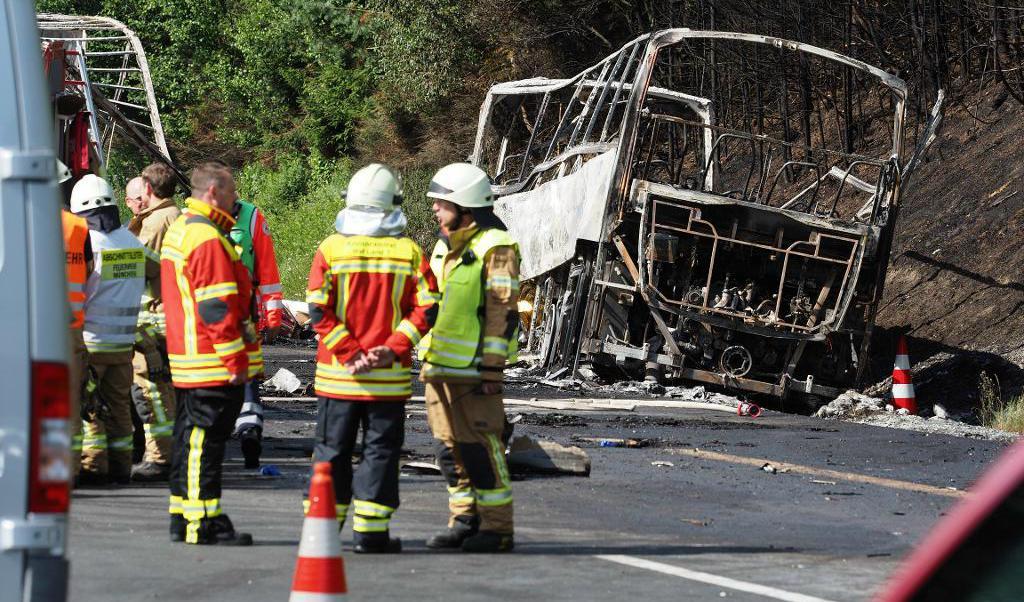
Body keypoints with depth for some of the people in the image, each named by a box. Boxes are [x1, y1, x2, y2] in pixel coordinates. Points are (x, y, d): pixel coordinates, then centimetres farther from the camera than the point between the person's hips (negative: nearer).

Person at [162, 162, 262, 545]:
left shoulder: (179, 230, 18)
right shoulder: (207, 238, -17)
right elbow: (217, 307, -21)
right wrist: (236, 360, -18)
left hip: (188, 362, 11)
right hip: (214, 365, -11)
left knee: (191, 438, 14)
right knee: (206, 439, -8)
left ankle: (183, 519, 19)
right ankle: (205, 523, -6)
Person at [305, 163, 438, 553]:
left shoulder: (331, 249, -4)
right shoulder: (410, 252, -2)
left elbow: (319, 312, -10)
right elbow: (426, 309, -8)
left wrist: (350, 352, -9)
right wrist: (392, 349, -10)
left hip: (337, 373, 0)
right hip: (391, 376, 0)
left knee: (332, 450, 10)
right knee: (381, 451, 6)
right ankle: (370, 532, 4)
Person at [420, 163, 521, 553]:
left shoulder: (495, 248, -10)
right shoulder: (447, 247, 18)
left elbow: (503, 312, -15)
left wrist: (493, 368, -19)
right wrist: (427, 360, 21)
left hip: (473, 369, -9)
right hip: (440, 366, 9)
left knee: (480, 447, -8)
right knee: (450, 446, 10)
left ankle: (497, 528, -4)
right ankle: (464, 520, 18)